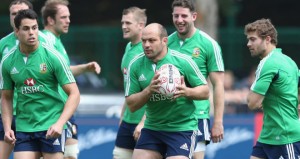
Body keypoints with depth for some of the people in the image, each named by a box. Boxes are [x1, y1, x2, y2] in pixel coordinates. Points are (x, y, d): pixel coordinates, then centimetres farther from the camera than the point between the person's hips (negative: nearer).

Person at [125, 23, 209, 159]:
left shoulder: (183, 61, -11)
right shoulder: (136, 65, -3)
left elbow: (205, 91, -3)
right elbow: (131, 105, -3)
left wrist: (186, 92, -25)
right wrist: (149, 90, -22)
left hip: (182, 127, -4)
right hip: (152, 127, 4)